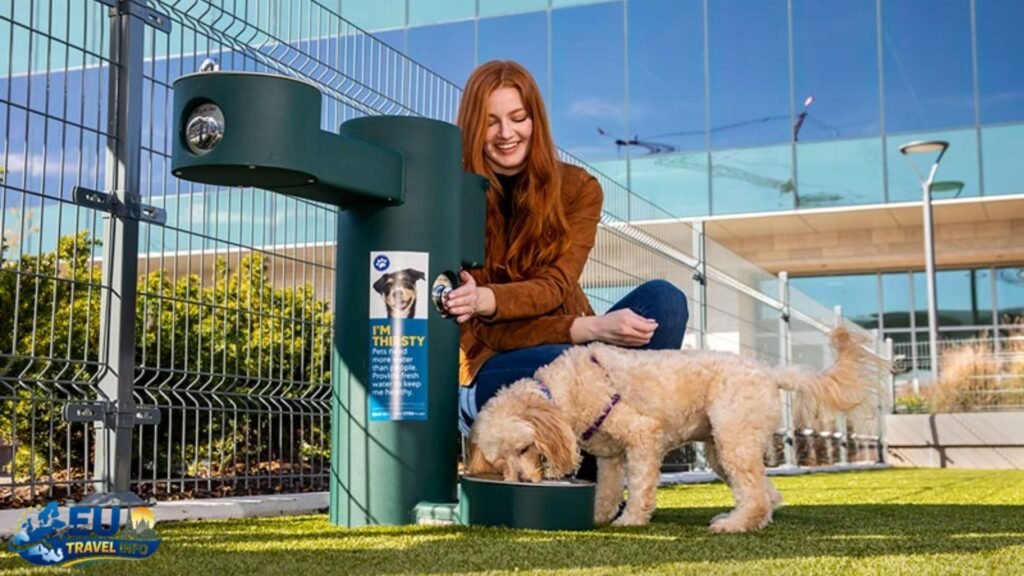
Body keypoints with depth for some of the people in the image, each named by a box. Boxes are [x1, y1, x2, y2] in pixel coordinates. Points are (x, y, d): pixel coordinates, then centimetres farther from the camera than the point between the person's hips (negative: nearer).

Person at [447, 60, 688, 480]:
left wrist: (488, 299, -37)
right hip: (490, 371, -4)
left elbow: (555, 286, -14)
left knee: (662, 298, -23)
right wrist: (589, 328, -30)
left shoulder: (577, 188, 1)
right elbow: (488, 331, -14)